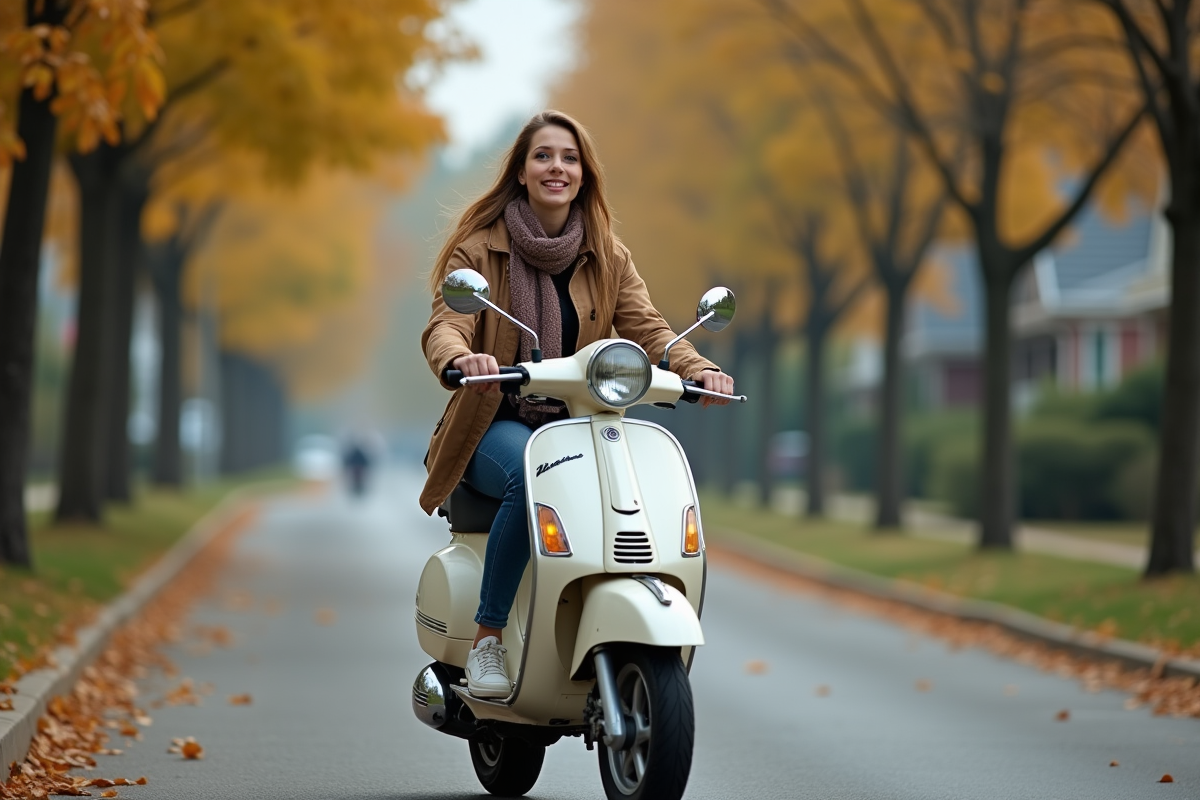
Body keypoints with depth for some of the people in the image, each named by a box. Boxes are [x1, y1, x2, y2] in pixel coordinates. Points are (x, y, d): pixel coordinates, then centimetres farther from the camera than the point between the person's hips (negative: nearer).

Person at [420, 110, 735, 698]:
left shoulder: (608, 258, 12)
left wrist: (695, 368, -23)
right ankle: (487, 639, -25)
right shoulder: (480, 247, 1)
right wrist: (460, 358, -39)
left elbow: (645, 328, -2)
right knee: (531, 477, -37)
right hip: (496, 426, -3)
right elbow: (445, 325, -13)